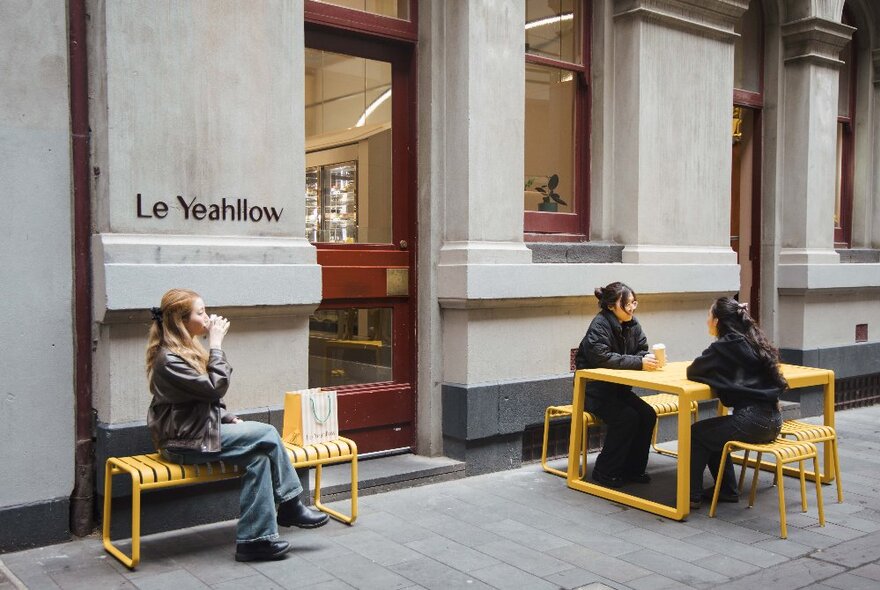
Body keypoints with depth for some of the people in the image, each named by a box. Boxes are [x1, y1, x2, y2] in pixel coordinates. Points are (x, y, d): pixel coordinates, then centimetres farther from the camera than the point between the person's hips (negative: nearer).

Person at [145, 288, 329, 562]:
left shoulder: (186, 350, 14)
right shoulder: (169, 360, -17)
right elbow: (216, 388, -23)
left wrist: (229, 419, 5)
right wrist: (217, 344, -17)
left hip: (201, 429, 9)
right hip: (185, 442, -9)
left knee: (260, 454, -14)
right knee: (267, 435, -16)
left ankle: (254, 539, -11)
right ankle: (290, 505, -3)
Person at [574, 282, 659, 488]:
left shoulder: (632, 324, 4)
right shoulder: (599, 325, -19)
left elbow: (641, 351, 3)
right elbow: (603, 358, -32)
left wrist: (650, 360, -22)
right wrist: (639, 362, -37)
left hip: (618, 388, 7)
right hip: (593, 390, -7)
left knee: (648, 415, -12)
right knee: (627, 417, -24)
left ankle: (633, 468, 4)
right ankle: (604, 471, -9)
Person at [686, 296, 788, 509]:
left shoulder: (724, 346, -11)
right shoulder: (754, 341, 13)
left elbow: (693, 371, -5)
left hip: (752, 420, -8)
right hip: (772, 419, 8)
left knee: (695, 434, 12)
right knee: (712, 433, 27)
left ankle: (692, 495, 18)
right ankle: (726, 490, 32)